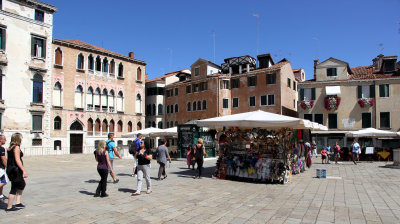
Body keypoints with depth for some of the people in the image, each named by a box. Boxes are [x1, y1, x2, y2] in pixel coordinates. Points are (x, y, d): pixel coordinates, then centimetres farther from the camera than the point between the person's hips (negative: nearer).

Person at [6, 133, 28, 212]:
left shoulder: (10, 148, 12)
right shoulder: (16, 147, -15)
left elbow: (9, 160, 16)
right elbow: (17, 160, -22)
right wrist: (24, 170, -24)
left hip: (10, 169, 9)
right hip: (16, 169, -9)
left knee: (22, 184, 19)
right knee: (14, 188, 0)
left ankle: (18, 203, 21)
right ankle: (9, 207, 7)